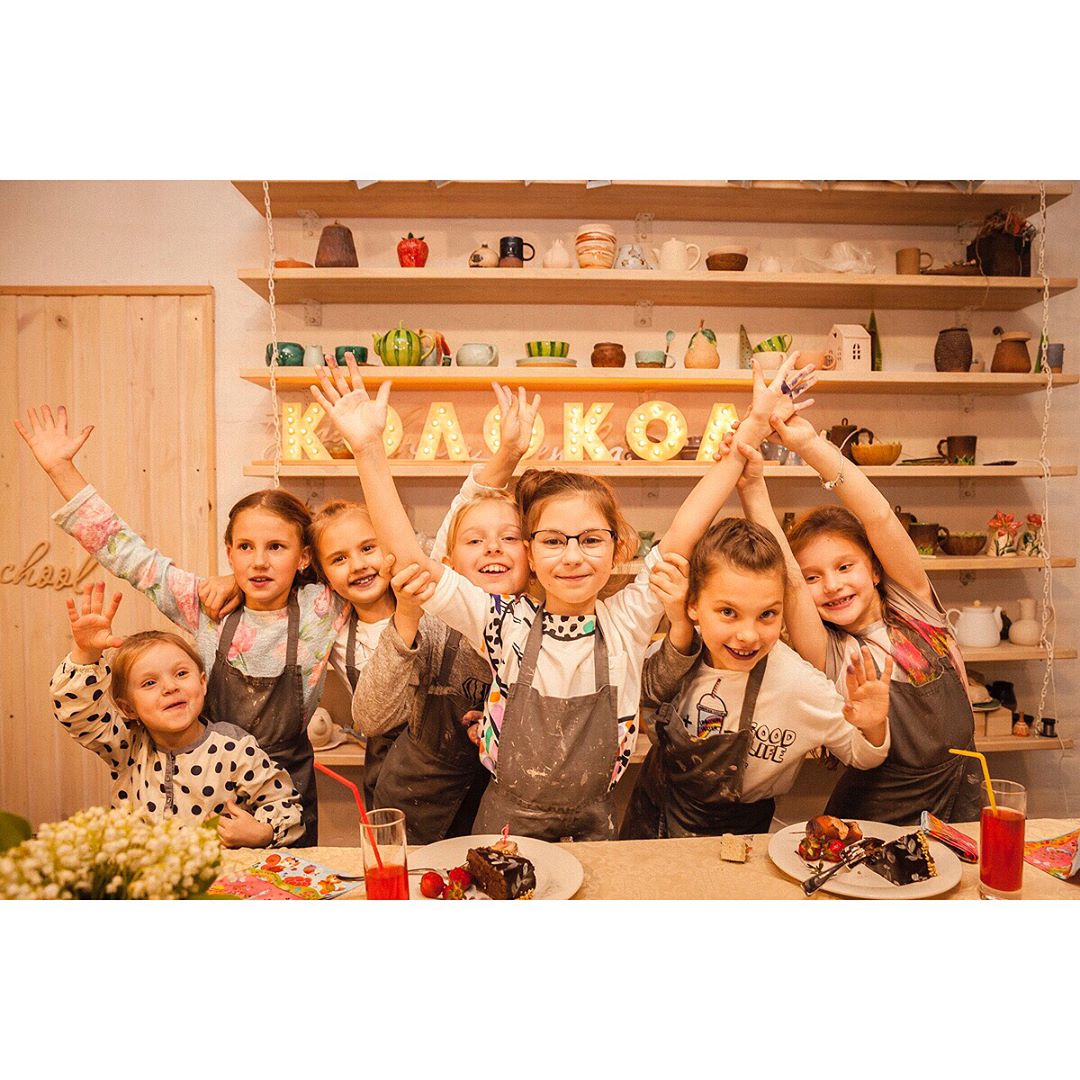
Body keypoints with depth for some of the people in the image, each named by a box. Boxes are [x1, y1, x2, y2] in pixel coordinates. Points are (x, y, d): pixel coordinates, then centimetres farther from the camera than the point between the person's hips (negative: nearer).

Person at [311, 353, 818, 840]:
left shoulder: (627, 622, -6)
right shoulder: (505, 623, -9)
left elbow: (683, 533, -11)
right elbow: (408, 555, -15)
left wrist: (752, 427, -14)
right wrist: (368, 448, -22)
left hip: (595, 828, 1)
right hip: (505, 826, -1)